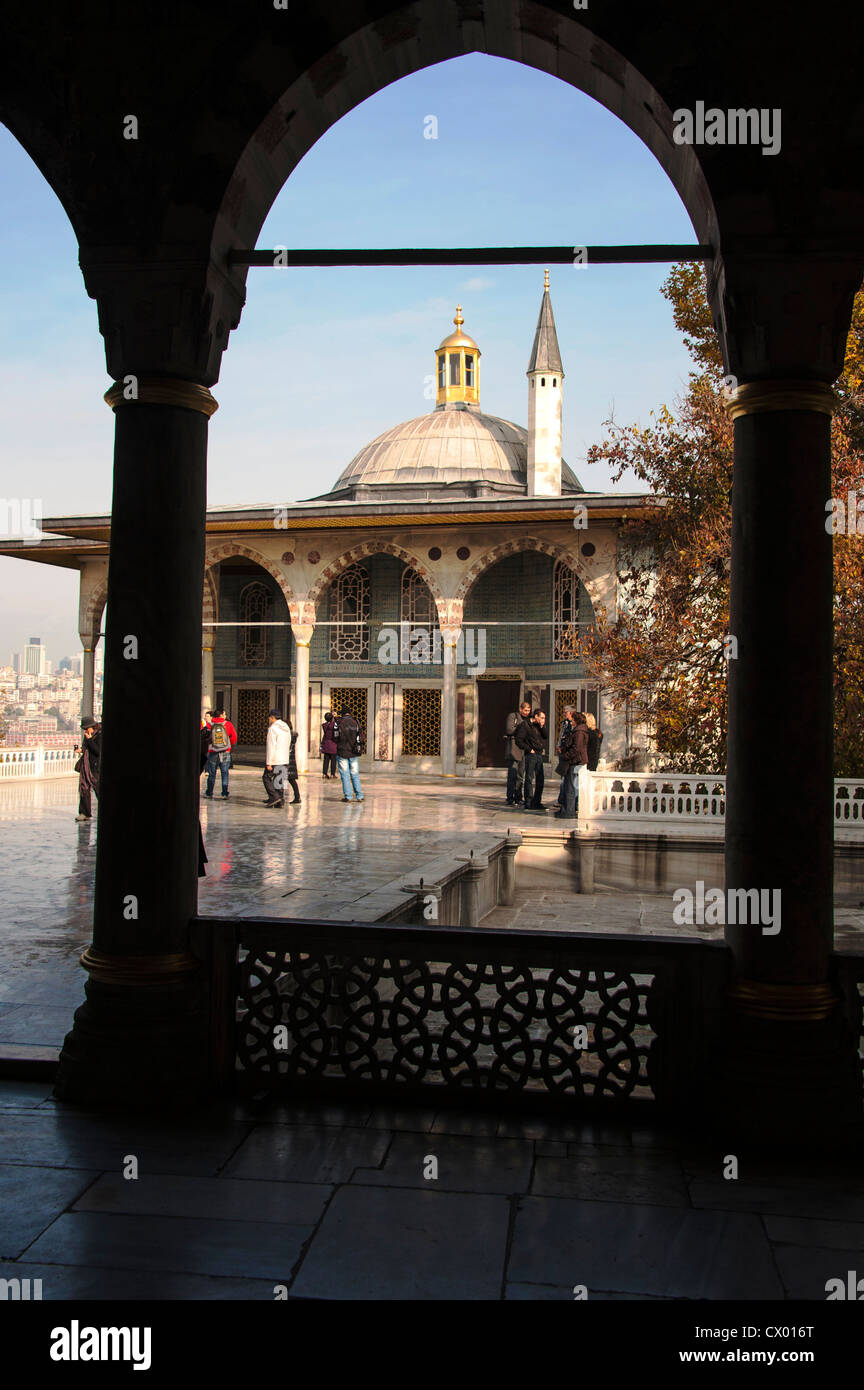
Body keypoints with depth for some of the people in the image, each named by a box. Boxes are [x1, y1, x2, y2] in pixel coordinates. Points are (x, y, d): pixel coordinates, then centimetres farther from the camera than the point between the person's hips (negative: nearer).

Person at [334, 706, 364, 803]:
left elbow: (336, 738, -7)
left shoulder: (339, 723, -9)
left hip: (342, 752, -3)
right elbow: (361, 738, 0)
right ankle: (359, 796, 5)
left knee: (345, 775, 3)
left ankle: (347, 796, 1)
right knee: (355, 774, 10)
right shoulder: (356, 723, 0)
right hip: (353, 753, 3)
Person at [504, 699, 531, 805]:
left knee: (520, 775, 9)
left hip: (523, 750, 7)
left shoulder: (526, 719, 21)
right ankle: (510, 799, -8)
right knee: (512, 775, -9)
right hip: (513, 748, -7)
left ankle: (518, 798, 15)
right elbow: (509, 730, -14)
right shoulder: (512, 716, 0)